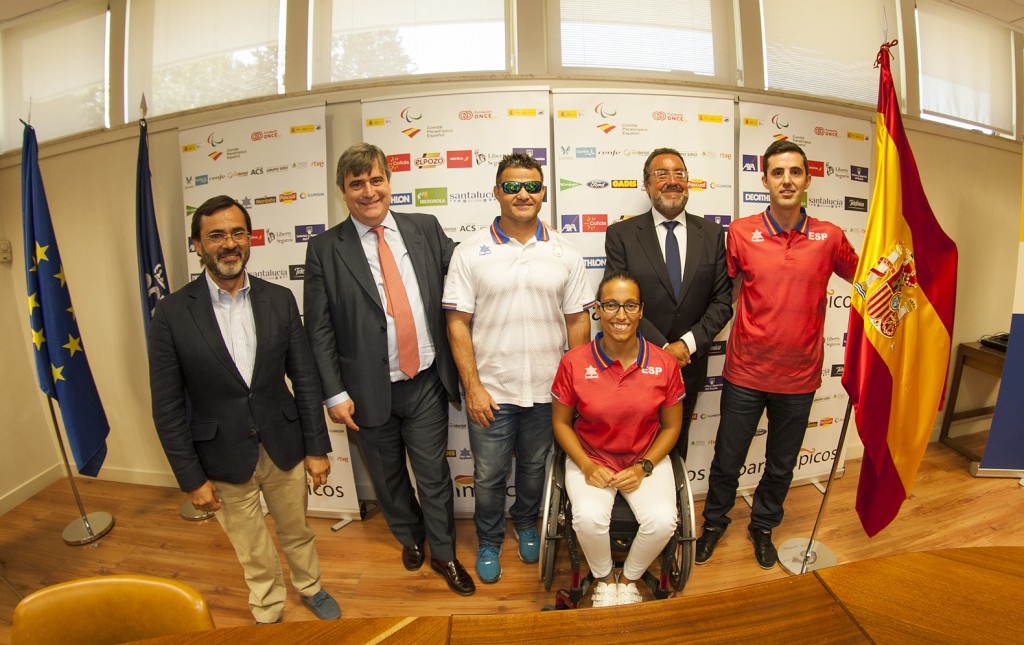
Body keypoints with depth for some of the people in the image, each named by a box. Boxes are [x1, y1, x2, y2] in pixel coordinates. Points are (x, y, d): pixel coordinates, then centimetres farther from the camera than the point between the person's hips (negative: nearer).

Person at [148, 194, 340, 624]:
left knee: (296, 529, 23)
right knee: (252, 550, 19)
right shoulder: (172, 314, -12)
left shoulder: (279, 300, -6)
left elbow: (305, 378, -2)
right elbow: (167, 408, -7)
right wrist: (191, 478, -5)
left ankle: (310, 586, 51)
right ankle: (268, 613, 46)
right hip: (224, 458, -1)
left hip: (283, 446, 2)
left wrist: (317, 448, -1)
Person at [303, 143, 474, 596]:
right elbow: (318, 329, -5)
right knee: (388, 476, 20)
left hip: (426, 382, 1)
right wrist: (335, 393, -8)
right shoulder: (324, 250, -5)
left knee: (434, 473, 12)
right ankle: (410, 537, 49)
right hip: (369, 390, 0)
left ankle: (443, 554, 37)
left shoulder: (426, 229, 1)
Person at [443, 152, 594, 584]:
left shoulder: (564, 254, 0)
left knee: (534, 467, 21)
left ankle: (526, 523, 49)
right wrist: (472, 387, -10)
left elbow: (577, 322, 3)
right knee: (489, 476, 13)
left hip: (547, 390, 2)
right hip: (490, 391, -1)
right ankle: (489, 541, 40)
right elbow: (457, 323, -6)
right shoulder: (470, 252, -5)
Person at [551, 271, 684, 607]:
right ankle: (603, 578, 10)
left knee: (662, 520, -22)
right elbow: (561, 422, -1)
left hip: (646, 459, 2)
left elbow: (671, 426, 2)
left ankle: (628, 578, 13)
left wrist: (643, 467, -10)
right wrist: (587, 466, -13)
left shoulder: (664, 363, -9)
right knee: (589, 517, -27)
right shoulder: (574, 362, -13)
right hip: (590, 458, -1)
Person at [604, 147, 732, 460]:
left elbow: (722, 301, 0)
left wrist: (687, 344, -14)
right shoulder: (621, 234, -6)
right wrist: (663, 348, -16)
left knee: (676, 444, 21)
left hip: (689, 363, 3)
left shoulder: (713, 234, 2)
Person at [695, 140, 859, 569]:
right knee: (727, 460, 12)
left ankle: (763, 526, 46)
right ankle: (715, 522, 40)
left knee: (781, 465, 19)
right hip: (745, 372, -1)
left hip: (799, 375, 2)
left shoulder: (829, 237, -3)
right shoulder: (741, 232, -7)